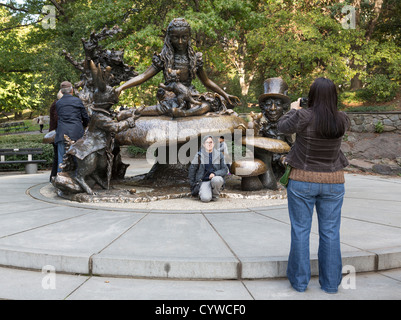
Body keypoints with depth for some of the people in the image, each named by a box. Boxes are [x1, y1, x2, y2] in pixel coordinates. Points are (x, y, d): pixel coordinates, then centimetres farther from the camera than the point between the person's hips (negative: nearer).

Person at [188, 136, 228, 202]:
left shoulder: (219, 155, 4)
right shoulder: (199, 155, 0)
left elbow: (225, 170, 2)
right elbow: (192, 170, 9)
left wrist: (215, 174, -17)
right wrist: (193, 184, 8)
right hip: (204, 181, -1)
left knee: (216, 180, -38)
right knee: (206, 199, -29)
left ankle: (215, 196, -7)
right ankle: (201, 192, 9)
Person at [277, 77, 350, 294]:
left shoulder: (304, 116, -16)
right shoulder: (342, 120, -5)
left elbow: (283, 127, 0)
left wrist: (293, 110, 15)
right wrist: (327, 107, 21)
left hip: (302, 181, -2)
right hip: (333, 182, 3)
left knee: (300, 231, 8)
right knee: (330, 233, 10)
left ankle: (299, 281, 16)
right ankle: (330, 283, 18)